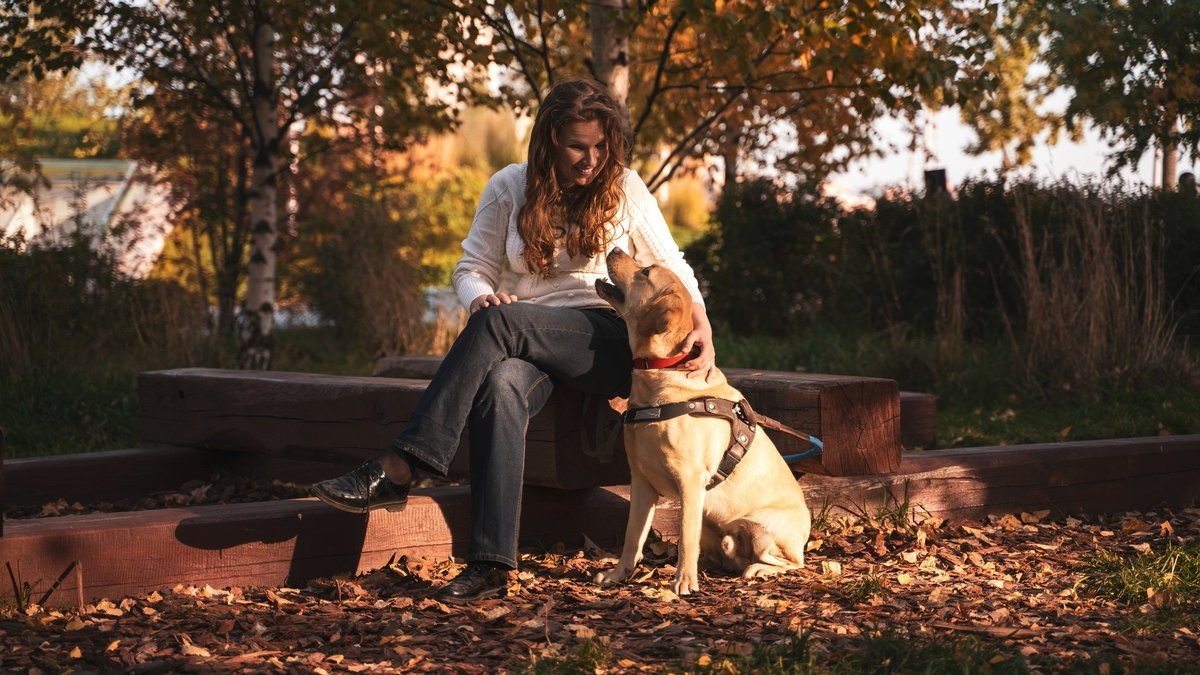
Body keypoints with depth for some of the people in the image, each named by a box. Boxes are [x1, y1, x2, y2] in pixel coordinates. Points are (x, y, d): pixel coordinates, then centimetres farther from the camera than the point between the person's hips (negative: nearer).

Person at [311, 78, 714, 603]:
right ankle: (490, 565, -45)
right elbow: (473, 268, 10)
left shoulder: (623, 188, 3)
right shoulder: (509, 188, 7)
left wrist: (702, 329, -10)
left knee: (499, 321, -33)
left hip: (609, 342, -2)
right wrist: (482, 296, -16)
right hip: (530, 344, 2)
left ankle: (395, 471, -39)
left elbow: (671, 268, 9)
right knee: (500, 386, -37)